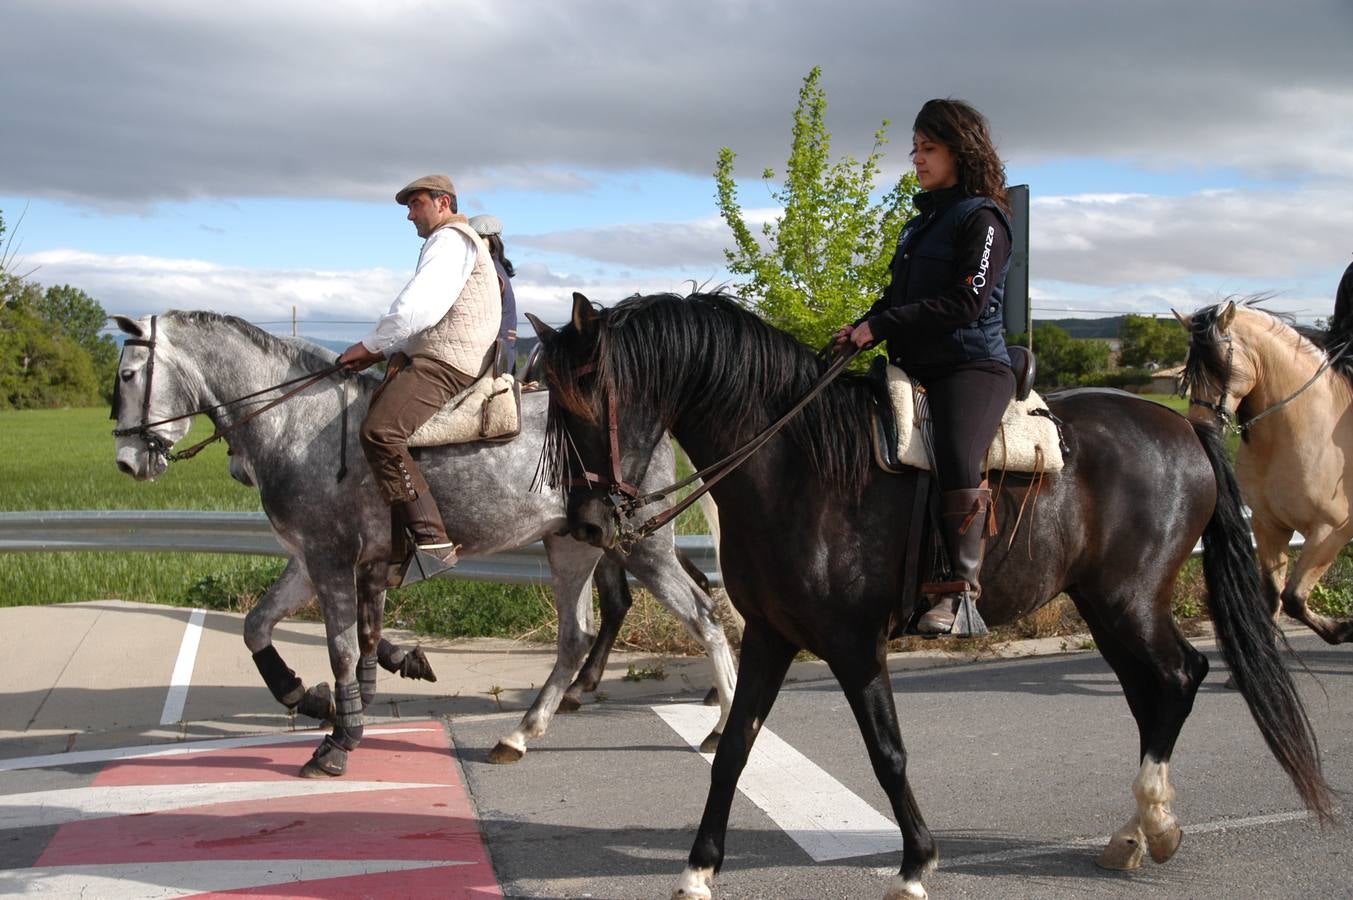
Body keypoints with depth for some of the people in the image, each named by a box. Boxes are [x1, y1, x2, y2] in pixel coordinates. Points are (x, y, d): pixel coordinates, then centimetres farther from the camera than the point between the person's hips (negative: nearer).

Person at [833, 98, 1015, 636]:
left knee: (957, 462, -34)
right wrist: (863, 328, 3)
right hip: (917, 370, 9)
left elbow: (966, 301, -17)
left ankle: (960, 586, -26)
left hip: (972, 366, -9)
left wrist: (882, 326, -18)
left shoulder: (982, 218, -6)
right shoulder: (922, 222, 20)